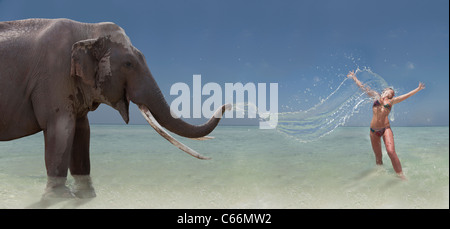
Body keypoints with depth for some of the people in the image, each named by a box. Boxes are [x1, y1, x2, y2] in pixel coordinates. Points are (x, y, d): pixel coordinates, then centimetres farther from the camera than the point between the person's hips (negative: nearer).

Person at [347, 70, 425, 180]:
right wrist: (354, 78, 27)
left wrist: (418, 89, 25)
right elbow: (363, 87, 21)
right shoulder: (376, 97, 15)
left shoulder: (391, 101, 16)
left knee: (391, 151, -18)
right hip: (374, 130, 1)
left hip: (386, 129, -1)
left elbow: (406, 95, 22)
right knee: (378, 156, 6)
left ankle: (401, 175, -16)